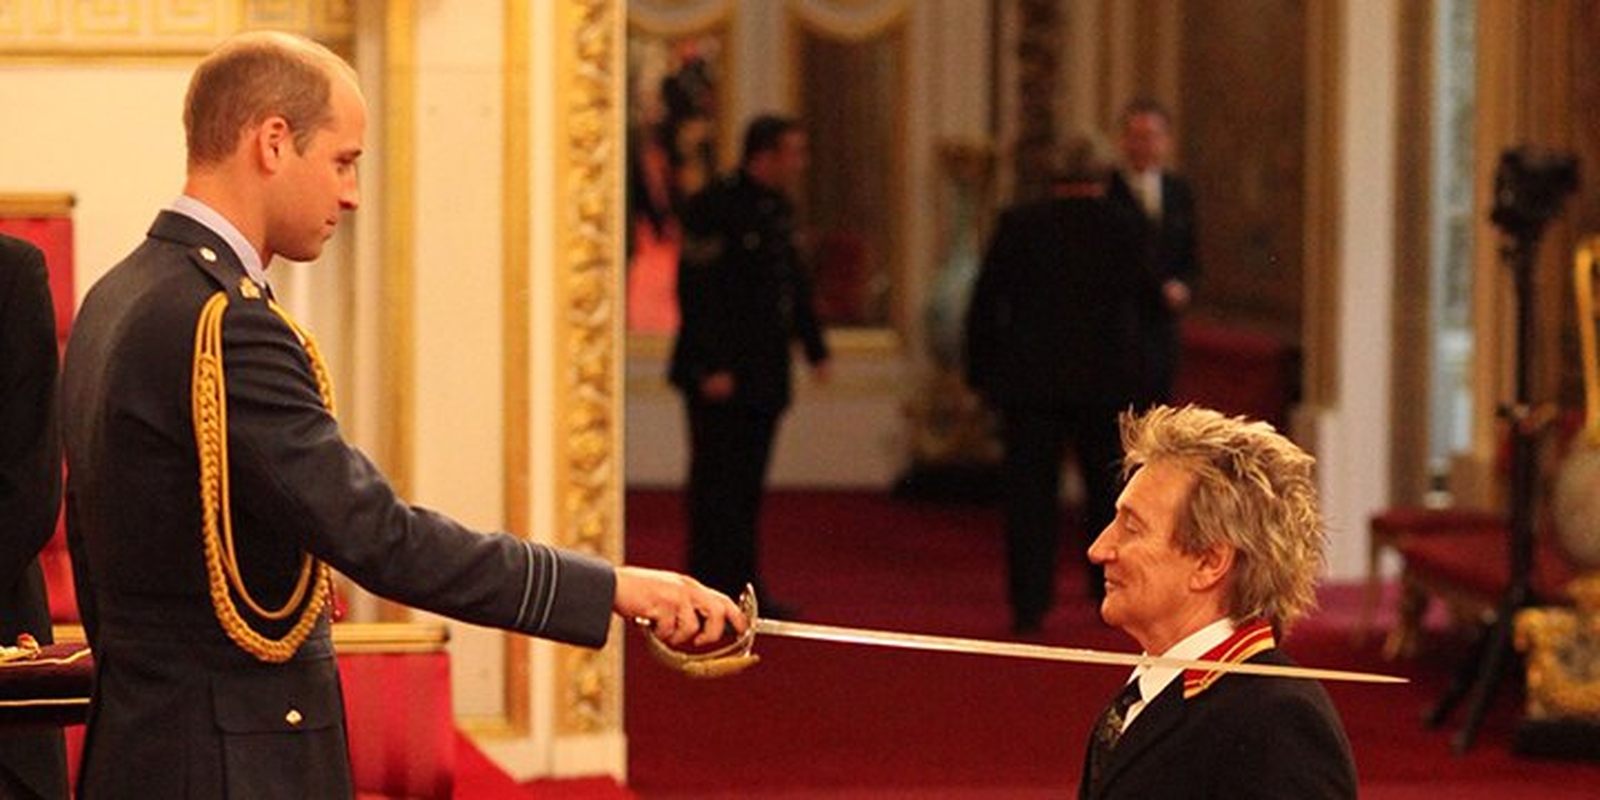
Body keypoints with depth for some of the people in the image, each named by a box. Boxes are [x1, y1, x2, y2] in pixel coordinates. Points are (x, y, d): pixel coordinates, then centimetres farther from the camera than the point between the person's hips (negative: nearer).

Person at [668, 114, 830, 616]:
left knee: (747, 486, 11)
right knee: (718, 484, -5)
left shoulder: (778, 210, 13)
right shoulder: (715, 207, -15)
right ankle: (712, 592, -3)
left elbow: (795, 282, 22)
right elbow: (697, 291, -19)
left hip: (764, 375, 9)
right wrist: (712, 368, -21)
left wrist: (814, 348, 16)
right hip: (720, 377, -8)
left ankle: (743, 589, 16)